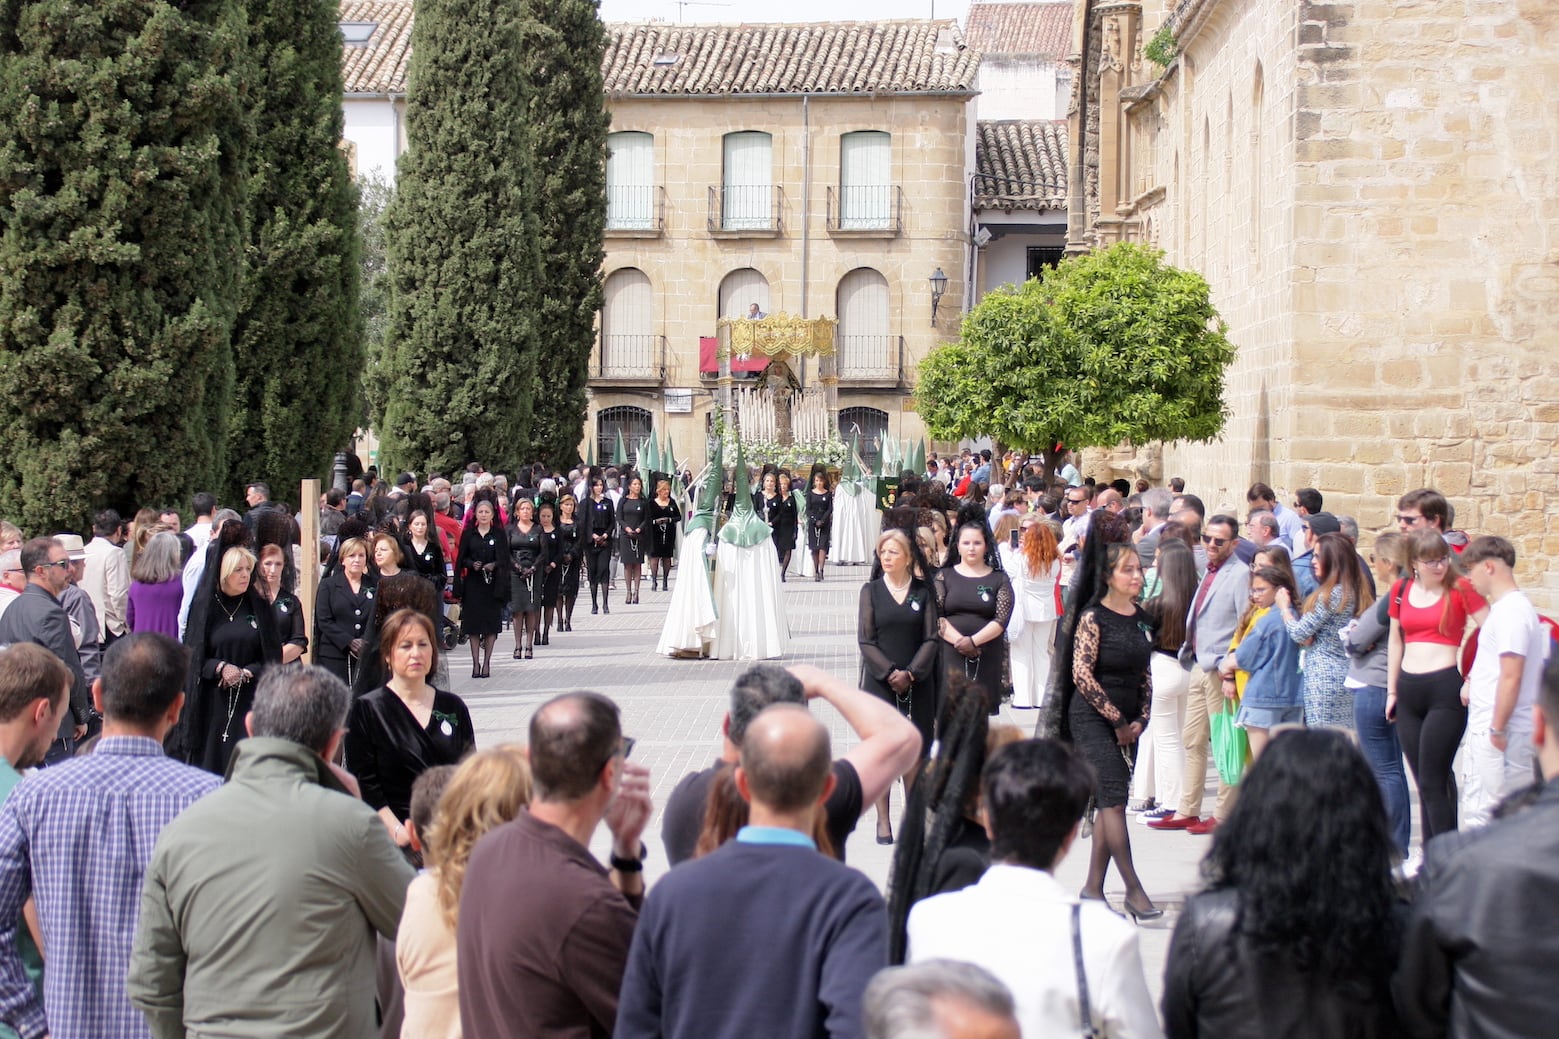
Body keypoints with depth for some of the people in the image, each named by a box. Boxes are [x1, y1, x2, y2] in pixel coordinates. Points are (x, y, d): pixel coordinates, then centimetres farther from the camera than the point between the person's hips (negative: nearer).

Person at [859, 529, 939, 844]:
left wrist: (911, 673, -11)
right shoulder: (871, 590, 2)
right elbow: (865, 640, -2)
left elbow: (930, 638, 1)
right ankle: (883, 819, 3)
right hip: (879, 681, -1)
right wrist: (890, 672, -12)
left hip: (918, 682, 1)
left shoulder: (923, 591, 4)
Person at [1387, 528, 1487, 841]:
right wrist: (1391, 691, 16)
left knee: (1432, 782, -8)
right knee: (1425, 781, 11)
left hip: (1446, 689, -6)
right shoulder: (1401, 590, 8)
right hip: (1409, 689, 6)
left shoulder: (1460, 589, -8)